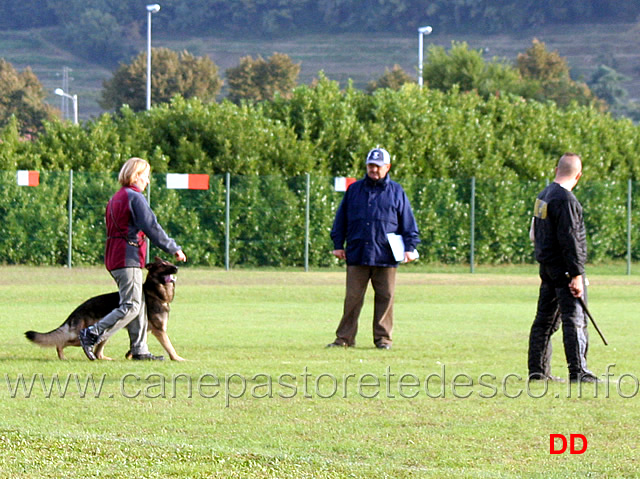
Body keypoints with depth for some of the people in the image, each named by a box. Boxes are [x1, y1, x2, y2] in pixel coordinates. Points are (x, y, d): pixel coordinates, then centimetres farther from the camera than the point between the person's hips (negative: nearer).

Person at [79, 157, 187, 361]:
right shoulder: (135, 197, -10)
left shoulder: (116, 199, 19)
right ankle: (92, 335, -16)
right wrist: (174, 249, -7)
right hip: (128, 258, -10)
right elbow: (152, 227, -14)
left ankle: (140, 349, 8)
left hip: (114, 257, 10)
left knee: (138, 305, 11)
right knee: (131, 306, -10)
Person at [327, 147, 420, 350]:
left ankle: (383, 338, 9)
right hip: (357, 255, 1)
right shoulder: (354, 190, 13)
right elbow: (341, 220, 16)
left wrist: (409, 247, 1)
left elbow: (408, 223, 10)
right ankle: (344, 338, 3)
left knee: (385, 298, 1)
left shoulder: (396, 192, 9)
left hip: (386, 256, -1)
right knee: (352, 298, -1)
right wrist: (338, 245, 10)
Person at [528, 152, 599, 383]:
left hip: (547, 266, 9)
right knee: (575, 319, -9)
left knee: (544, 319, 13)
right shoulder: (566, 199, -17)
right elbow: (569, 239, -20)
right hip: (564, 268, -9)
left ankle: (538, 370, 17)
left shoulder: (543, 196, 12)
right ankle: (578, 371, -13)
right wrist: (576, 275, -20)